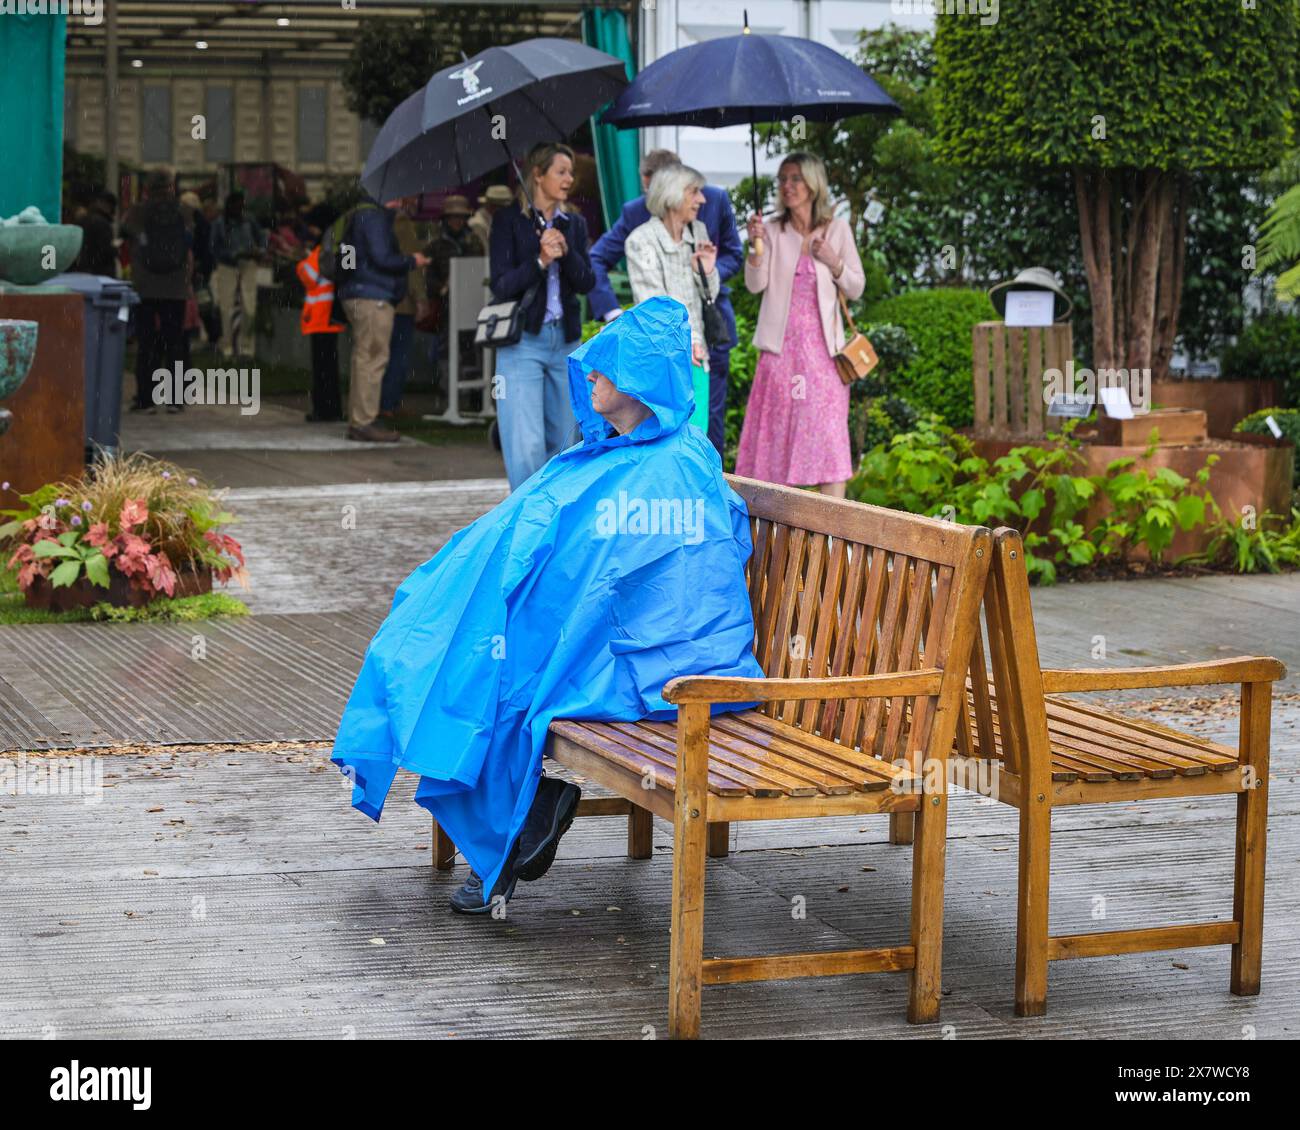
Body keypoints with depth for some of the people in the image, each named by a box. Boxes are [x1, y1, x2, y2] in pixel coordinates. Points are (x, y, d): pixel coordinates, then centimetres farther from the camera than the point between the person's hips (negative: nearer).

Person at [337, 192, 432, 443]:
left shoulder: (362, 215, 20)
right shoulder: (374, 217, -12)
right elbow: (382, 258, -19)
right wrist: (412, 261, -4)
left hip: (359, 296, 11)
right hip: (372, 299, -11)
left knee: (364, 358, 14)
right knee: (373, 358, -8)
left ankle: (357, 422, 18)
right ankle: (363, 423, -8)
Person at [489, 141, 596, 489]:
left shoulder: (574, 223, 12)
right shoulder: (509, 221, -2)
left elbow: (587, 283, 3)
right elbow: (501, 286, -8)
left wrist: (566, 252, -14)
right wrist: (540, 261, -21)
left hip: (565, 342, 5)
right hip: (522, 342, -5)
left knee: (561, 441, 8)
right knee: (527, 445, -13)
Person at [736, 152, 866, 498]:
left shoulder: (837, 230, 4)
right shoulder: (772, 230, 5)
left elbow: (856, 288, 6)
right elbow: (756, 285, -5)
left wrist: (833, 262, -10)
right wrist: (755, 246, -18)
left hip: (822, 344, -1)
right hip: (782, 345, 1)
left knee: (827, 430, -5)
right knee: (777, 430, 1)